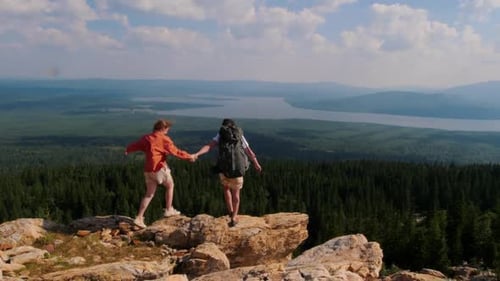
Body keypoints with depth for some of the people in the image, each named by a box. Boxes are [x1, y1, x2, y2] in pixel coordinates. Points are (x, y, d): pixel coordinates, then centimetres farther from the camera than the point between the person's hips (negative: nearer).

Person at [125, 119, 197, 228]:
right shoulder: (164, 139, -8)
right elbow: (175, 151, -9)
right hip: (159, 168, -6)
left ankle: (139, 218, 7)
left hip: (148, 170, 6)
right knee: (170, 185, 18)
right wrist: (189, 156, -1)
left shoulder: (146, 138, 11)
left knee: (149, 194, 12)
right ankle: (169, 210, 20)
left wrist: (128, 150, 45)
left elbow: (136, 145, 25)